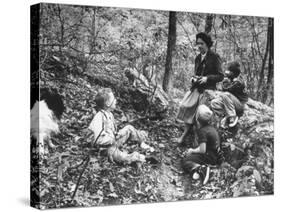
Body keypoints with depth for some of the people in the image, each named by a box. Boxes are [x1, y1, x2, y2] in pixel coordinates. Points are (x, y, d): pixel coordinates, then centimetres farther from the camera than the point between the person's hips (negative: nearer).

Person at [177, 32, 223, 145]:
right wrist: (193, 78, 5)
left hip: (208, 89, -6)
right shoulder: (198, 58, 16)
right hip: (196, 88, 6)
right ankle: (186, 131, -2)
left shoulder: (214, 57, -2)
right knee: (186, 106, -13)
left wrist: (207, 78, -17)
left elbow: (220, 76, -3)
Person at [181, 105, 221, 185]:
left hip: (210, 157, -9)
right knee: (187, 156, 16)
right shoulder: (211, 127, 9)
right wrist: (193, 150, 16)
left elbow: (202, 150, -21)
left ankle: (200, 168, -30)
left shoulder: (202, 131, -18)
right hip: (215, 156, 9)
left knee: (185, 161, -5)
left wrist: (192, 151, -3)